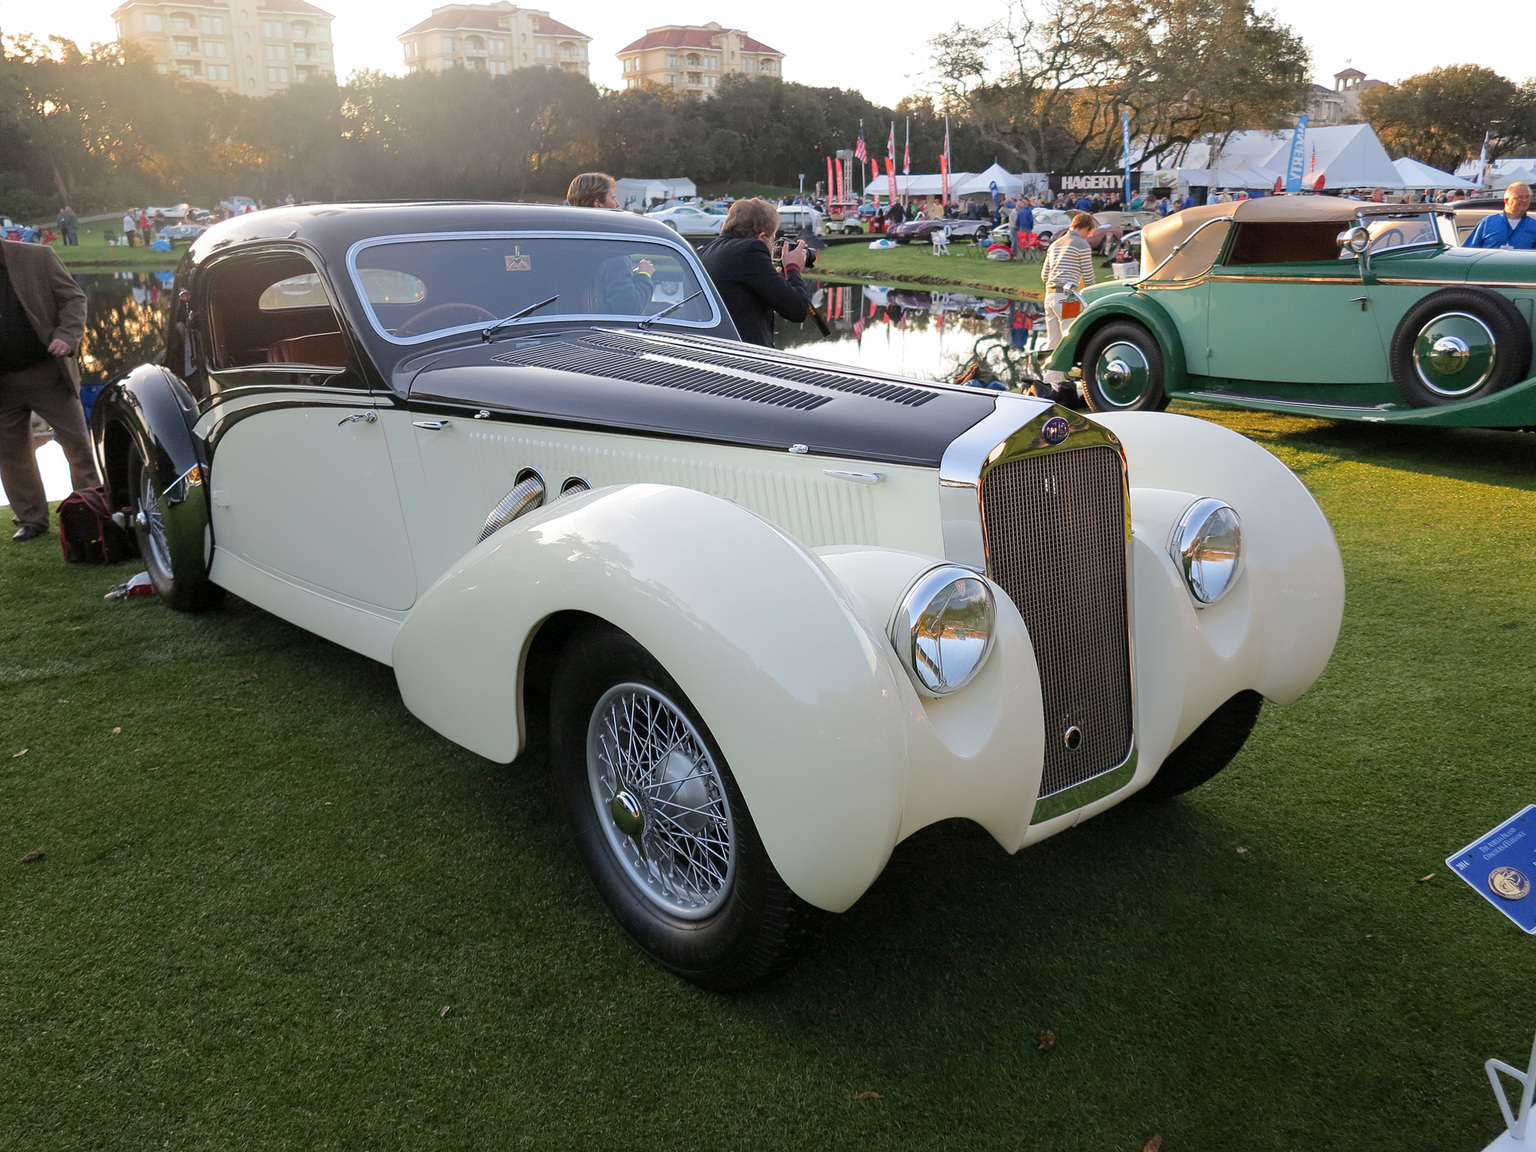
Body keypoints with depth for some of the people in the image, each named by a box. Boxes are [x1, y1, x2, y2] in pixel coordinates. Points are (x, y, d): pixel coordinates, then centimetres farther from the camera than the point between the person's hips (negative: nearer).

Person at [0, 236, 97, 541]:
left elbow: (73, 299, -2)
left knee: (77, 441, 1)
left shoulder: (38, 257, -3)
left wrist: (67, 336, -18)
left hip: (47, 371, -3)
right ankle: (30, 519, 19)